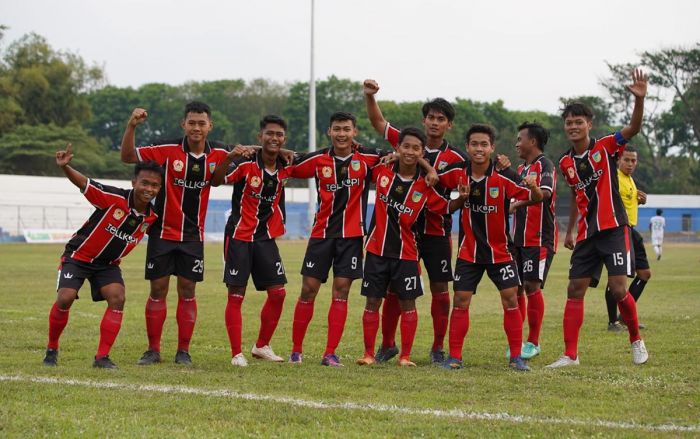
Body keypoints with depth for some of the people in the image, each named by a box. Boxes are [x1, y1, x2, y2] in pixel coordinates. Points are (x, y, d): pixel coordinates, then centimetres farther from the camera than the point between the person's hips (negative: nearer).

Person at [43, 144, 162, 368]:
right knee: (65, 299, -18)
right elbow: (83, 183, -27)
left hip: (108, 264, 4)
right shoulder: (113, 198, -24)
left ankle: (102, 357, -8)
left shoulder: (151, 217, -9)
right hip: (78, 256, -4)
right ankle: (51, 348, 7)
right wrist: (65, 167, -43)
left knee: (118, 298, -18)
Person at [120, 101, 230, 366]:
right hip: (163, 232, -2)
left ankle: (183, 351, 11)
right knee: (158, 289, 1)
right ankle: (153, 350, 9)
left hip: (193, 235, 2)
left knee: (187, 291, 3)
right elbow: (128, 157, -12)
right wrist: (131, 126, -28)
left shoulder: (218, 154, -3)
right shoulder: (168, 150, -11)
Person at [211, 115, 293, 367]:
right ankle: (237, 353, 4)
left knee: (278, 293, 3)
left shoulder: (285, 168, 2)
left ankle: (261, 347, 19)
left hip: (266, 237, 5)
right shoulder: (246, 163, -14)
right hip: (239, 236, -5)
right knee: (236, 296, -3)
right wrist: (228, 158, -42)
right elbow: (216, 181, -25)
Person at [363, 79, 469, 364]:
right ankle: (387, 345, 16)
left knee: (440, 289, 2)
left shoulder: (455, 158, -2)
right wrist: (369, 96, -8)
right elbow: (378, 122, 6)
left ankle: (438, 348, 13)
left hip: (437, 231, -1)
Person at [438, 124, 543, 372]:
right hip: (468, 251, 2)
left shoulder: (503, 177, -16)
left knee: (511, 299, -4)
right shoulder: (458, 172, -8)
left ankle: (516, 356, 6)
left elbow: (536, 199, -16)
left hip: (500, 251, -1)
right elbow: (433, 178, 11)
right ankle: (454, 356, 7)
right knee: (461, 300, -1)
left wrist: (533, 187, -38)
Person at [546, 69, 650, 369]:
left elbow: (633, 128, -22)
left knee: (618, 288, -11)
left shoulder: (605, 147, -6)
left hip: (613, 228, -5)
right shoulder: (566, 163, 7)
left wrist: (639, 99, -38)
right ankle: (570, 355, 5)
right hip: (586, 233, 5)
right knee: (574, 290, 1)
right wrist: (569, 231, 22)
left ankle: (636, 340, 13)